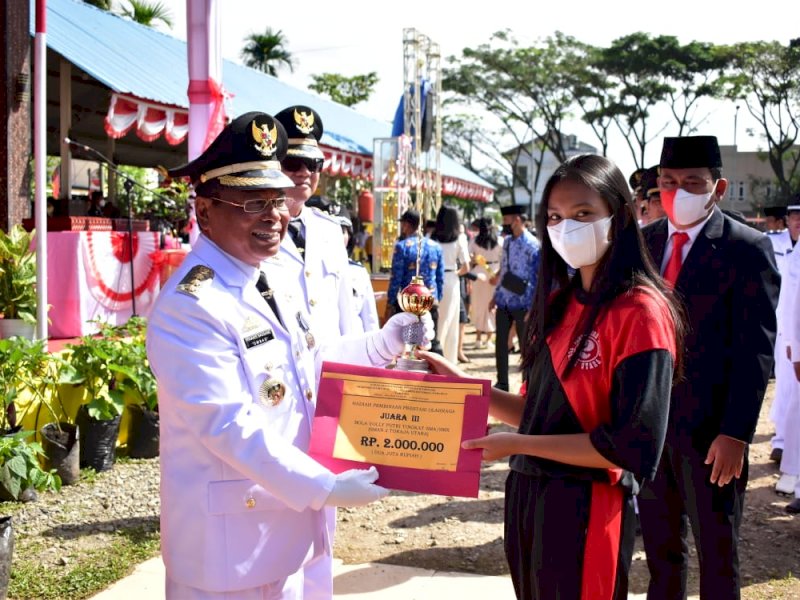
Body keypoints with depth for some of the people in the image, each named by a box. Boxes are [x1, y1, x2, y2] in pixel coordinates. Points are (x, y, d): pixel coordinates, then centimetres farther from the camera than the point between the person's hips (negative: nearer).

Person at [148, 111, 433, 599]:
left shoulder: (276, 282, 8)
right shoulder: (192, 305, -22)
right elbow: (229, 424, -25)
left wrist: (385, 342, 8)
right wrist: (324, 487, -24)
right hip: (235, 537, -8)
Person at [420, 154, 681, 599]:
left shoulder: (641, 311, -15)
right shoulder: (558, 301, 9)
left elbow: (633, 445, -19)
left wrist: (518, 445, -17)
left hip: (587, 508, -7)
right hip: (528, 496, 7)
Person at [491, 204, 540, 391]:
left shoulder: (533, 245, -14)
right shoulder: (507, 242, 8)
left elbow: (539, 279, -13)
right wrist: (496, 296, 15)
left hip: (522, 305, -7)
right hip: (503, 303, 7)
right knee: (500, 344, 10)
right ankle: (502, 384, 22)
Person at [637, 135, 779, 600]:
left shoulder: (748, 248, -8)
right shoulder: (645, 242, 8)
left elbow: (756, 350, -12)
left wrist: (736, 434, -17)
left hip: (710, 429, -5)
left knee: (717, 552, 9)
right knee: (660, 545, 17)